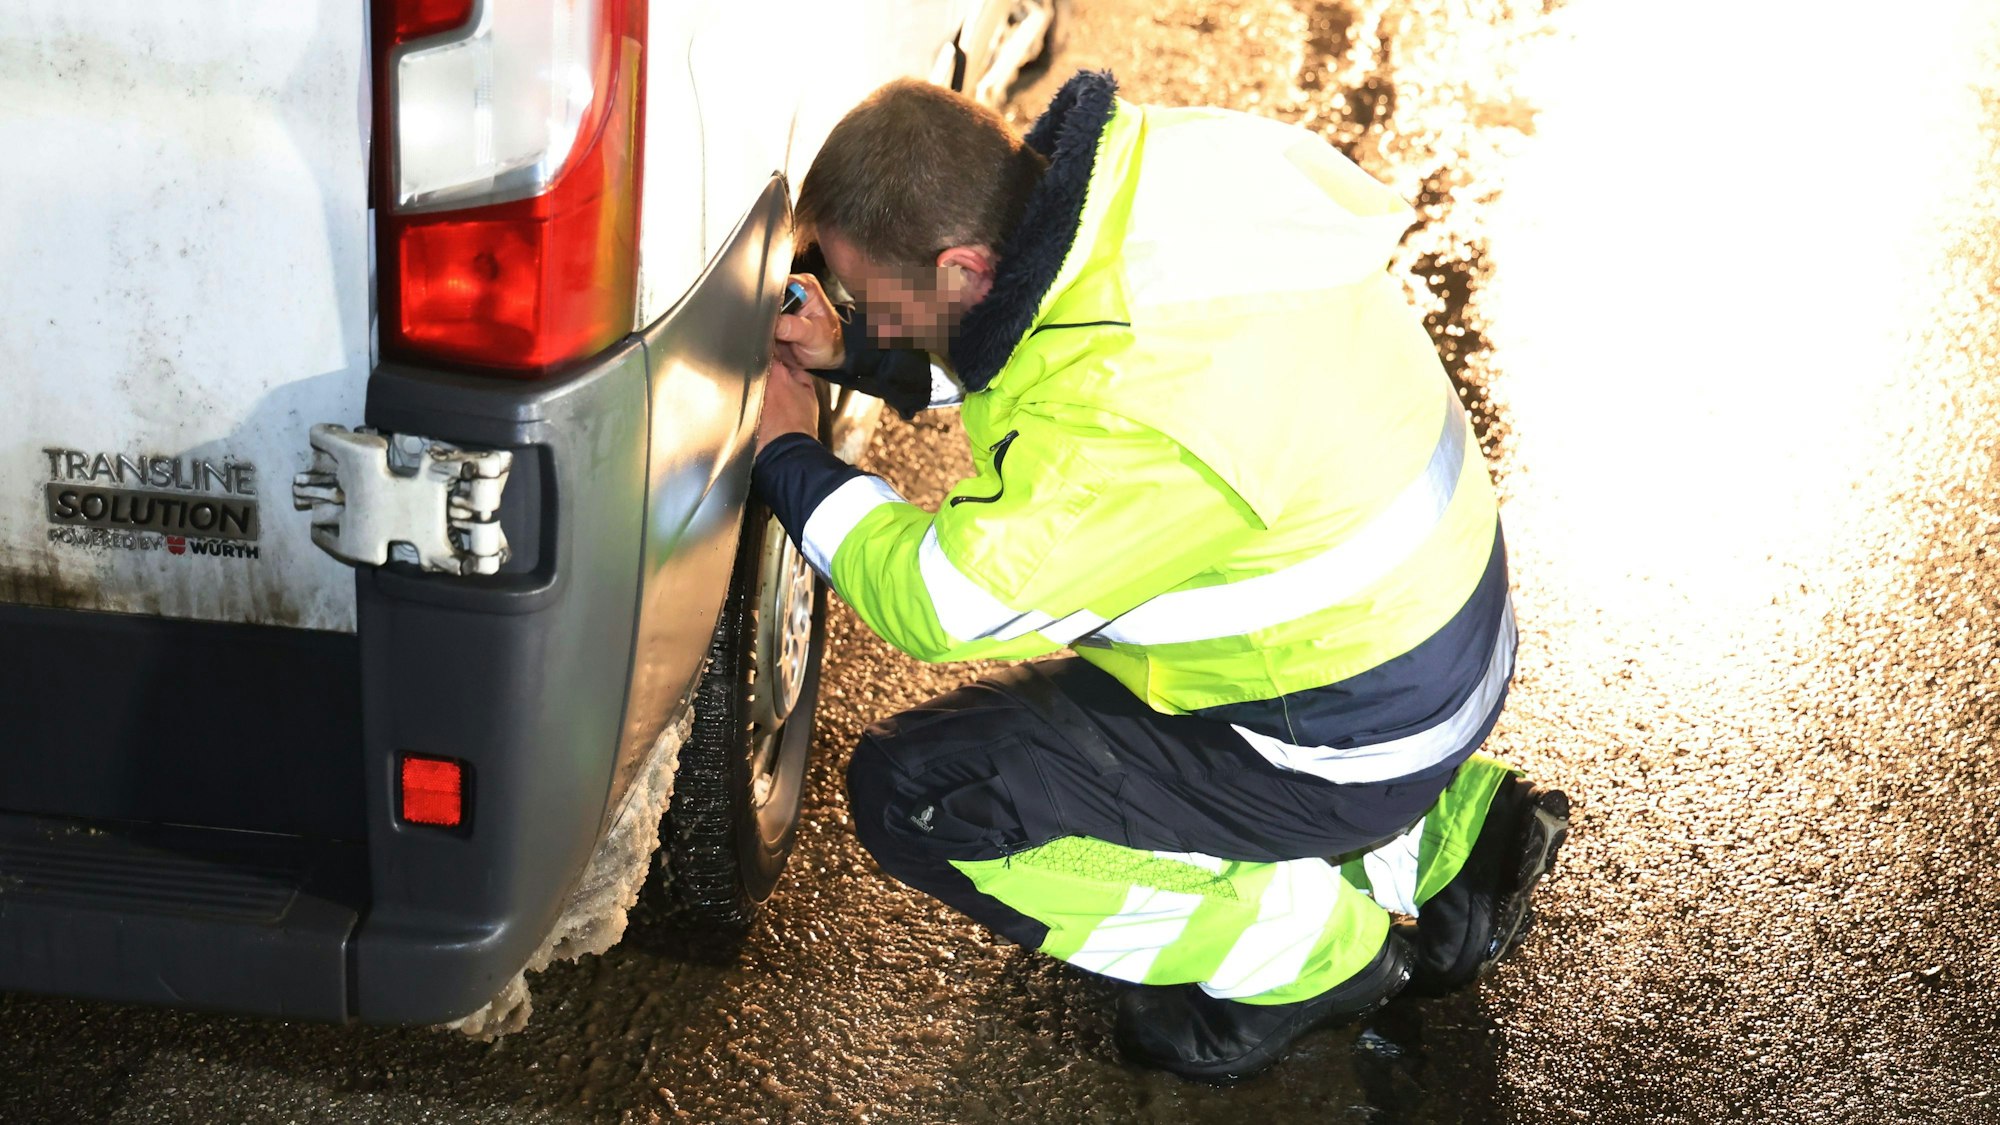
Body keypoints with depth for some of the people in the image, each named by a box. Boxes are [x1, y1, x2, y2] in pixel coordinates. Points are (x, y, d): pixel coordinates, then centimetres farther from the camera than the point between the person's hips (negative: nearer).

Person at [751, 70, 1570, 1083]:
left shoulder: (1139, 422, -35)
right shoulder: (1152, 171, -9)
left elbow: (939, 605, -21)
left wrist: (786, 457, -7)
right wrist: (850, 353, 1)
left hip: (1353, 735, -9)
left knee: (913, 791, -11)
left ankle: (1306, 949, 1)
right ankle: (1440, 832, 20)